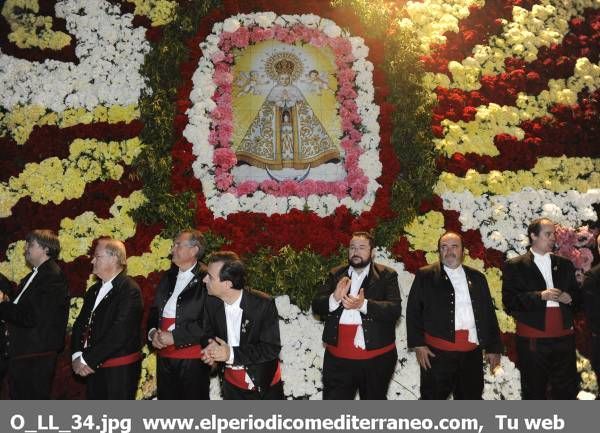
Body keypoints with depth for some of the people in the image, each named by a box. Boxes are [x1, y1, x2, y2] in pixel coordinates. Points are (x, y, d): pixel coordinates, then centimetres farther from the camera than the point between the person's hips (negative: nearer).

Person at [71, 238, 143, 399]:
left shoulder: (130, 290, -13)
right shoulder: (94, 291, 15)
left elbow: (119, 333, -21)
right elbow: (79, 325, 12)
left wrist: (87, 360, -17)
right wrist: (77, 356, -6)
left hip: (120, 370, -8)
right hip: (93, 368, 8)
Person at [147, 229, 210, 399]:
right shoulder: (168, 277, 13)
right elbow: (154, 311, 16)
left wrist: (174, 337, -17)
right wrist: (152, 332, -4)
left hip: (193, 359, -7)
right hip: (164, 356, 7)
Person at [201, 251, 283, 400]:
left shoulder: (263, 304, -23)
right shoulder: (212, 303, -8)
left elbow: (272, 348, -22)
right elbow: (209, 334, 6)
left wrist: (232, 354, -29)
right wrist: (211, 348, -19)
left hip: (265, 382, -4)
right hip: (233, 384, 4)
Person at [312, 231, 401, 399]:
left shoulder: (387, 275, -1)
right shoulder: (336, 275, 8)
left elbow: (395, 309, -14)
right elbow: (316, 305, 1)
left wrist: (364, 304, -28)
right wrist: (334, 298, -20)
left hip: (376, 358, -1)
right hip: (338, 359, 2)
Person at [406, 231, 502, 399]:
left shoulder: (477, 278, 12)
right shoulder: (425, 276, 1)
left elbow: (489, 313, 14)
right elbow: (413, 311, -1)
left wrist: (493, 348, 11)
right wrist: (418, 344, -8)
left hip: (472, 353, 4)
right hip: (437, 353, -3)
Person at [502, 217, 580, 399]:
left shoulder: (564, 264, 14)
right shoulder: (515, 266, 0)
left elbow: (576, 294, 19)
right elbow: (509, 302, -8)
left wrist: (569, 297, -4)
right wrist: (540, 296, -18)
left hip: (564, 338, 4)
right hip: (533, 341, -3)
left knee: (567, 391, 5)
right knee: (534, 393, 5)